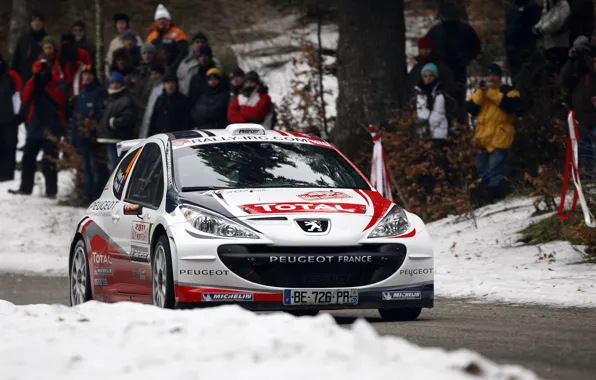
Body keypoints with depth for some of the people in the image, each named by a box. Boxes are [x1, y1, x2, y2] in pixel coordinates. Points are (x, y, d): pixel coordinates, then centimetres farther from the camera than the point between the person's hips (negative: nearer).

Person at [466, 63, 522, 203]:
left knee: (494, 171, -13)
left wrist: (492, 93, -15)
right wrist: (479, 93, -7)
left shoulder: (508, 91, 3)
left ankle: (492, 197, -12)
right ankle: (482, 198, 19)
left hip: (499, 138, -6)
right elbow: (471, 109, 5)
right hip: (483, 138, 6)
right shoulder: (480, 91, 17)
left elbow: (511, 105, -17)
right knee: (483, 173, 12)